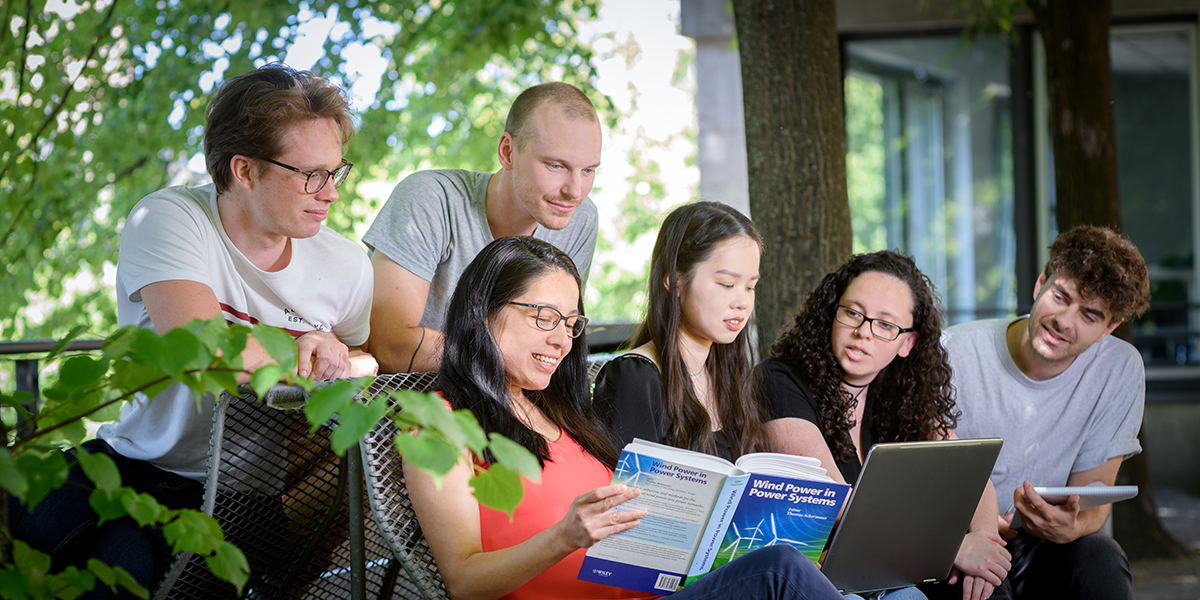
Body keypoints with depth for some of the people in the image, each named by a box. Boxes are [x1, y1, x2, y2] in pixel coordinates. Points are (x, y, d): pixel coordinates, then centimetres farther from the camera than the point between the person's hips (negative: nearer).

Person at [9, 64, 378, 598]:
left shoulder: (346, 267, 1)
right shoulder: (167, 219, -12)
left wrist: (342, 363, -8)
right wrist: (307, 356, -14)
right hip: (131, 461, 0)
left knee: (124, 557, -31)